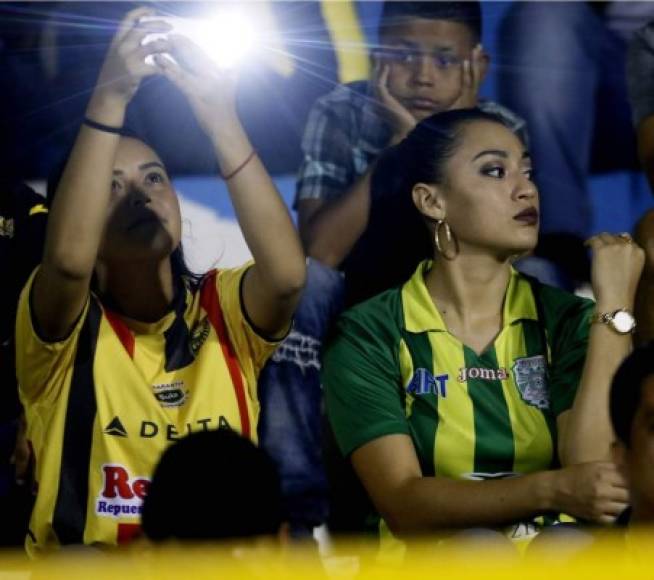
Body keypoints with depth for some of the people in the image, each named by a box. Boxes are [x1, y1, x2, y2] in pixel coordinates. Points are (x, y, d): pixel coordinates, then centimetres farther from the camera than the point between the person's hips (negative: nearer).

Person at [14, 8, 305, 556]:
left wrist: (218, 113, -21)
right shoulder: (63, 329, -2)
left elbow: (287, 273, -18)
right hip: (83, 568, -1)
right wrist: (110, 97, -25)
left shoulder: (225, 312, 3)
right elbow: (69, 260, -23)